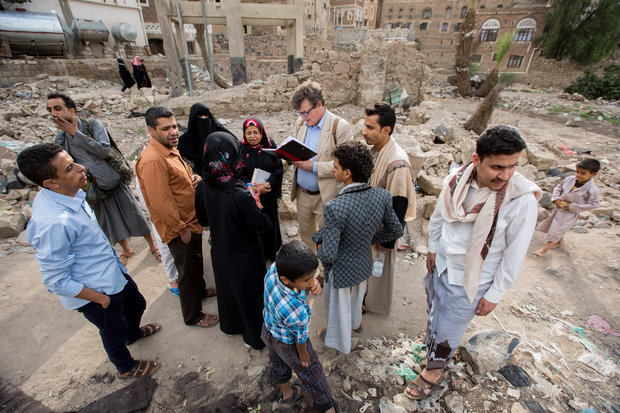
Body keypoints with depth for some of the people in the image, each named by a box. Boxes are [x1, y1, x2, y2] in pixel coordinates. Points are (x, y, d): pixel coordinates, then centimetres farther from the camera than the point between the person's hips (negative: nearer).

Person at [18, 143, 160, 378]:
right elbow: (57, 282, -27)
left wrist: (112, 251, 15)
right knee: (114, 332, 20)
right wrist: (102, 299, -16)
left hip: (113, 273, 8)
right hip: (95, 291, -8)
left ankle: (133, 333, 64)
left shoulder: (67, 194, -9)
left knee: (136, 305, 30)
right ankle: (127, 368, 51)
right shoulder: (54, 223, -36)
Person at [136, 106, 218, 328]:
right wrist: (181, 229, -20)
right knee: (188, 271, 8)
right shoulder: (152, 160, -26)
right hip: (180, 229, -9)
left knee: (196, 263, 28)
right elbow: (161, 203, -27)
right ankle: (193, 316, 29)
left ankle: (200, 290, 54)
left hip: (191, 221, 9)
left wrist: (193, 178, -1)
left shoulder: (170, 149, 6)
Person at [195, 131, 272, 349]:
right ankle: (255, 337, 41)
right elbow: (265, 227, -26)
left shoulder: (203, 188, -14)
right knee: (250, 294, 18)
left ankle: (230, 325, 55)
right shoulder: (239, 195, -34)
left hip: (219, 253, 6)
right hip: (244, 257, -6)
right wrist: (254, 205, -12)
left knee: (227, 289, 29)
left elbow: (202, 219, 1)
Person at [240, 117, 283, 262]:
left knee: (270, 223, 16)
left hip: (269, 195, 2)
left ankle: (272, 252, 38)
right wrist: (255, 188, -24)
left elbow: (278, 168, -6)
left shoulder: (269, 145, -3)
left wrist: (268, 184, -23)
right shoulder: (240, 149, -8)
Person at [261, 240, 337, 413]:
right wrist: (303, 354, -3)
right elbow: (300, 337, -24)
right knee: (311, 373, 23)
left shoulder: (274, 268, -33)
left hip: (268, 330, 6)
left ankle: (287, 396, 62)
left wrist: (313, 284, -36)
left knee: (279, 366, 33)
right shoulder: (296, 311, -47)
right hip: (288, 343, -6)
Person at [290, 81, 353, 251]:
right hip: (302, 193, 6)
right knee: (305, 234, 22)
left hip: (326, 196, -6)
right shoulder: (300, 123, 5)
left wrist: (314, 167, -26)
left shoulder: (340, 126, -16)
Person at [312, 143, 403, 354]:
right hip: (364, 263, 6)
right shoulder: (382, 196, -20)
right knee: (356, 296, 36)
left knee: (338, 306, 25)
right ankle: (355, 322, 66)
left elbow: (328, 255, -33)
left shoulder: (335, 208, -38)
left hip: (341, 270, -5)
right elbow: (395, 231, -6)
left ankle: (339, 340, 54)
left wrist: (321, 249, -10)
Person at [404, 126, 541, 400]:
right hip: (440, 266, 4)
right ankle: (433, 348, 59)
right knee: (434, 316, 28)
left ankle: (433, 372, 44)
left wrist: (494, 295, -9)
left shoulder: (523, 200, -25)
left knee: (446, 331, 14)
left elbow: (515, 254, -15)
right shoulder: (457, 180, -14)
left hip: (470, 282, -4)